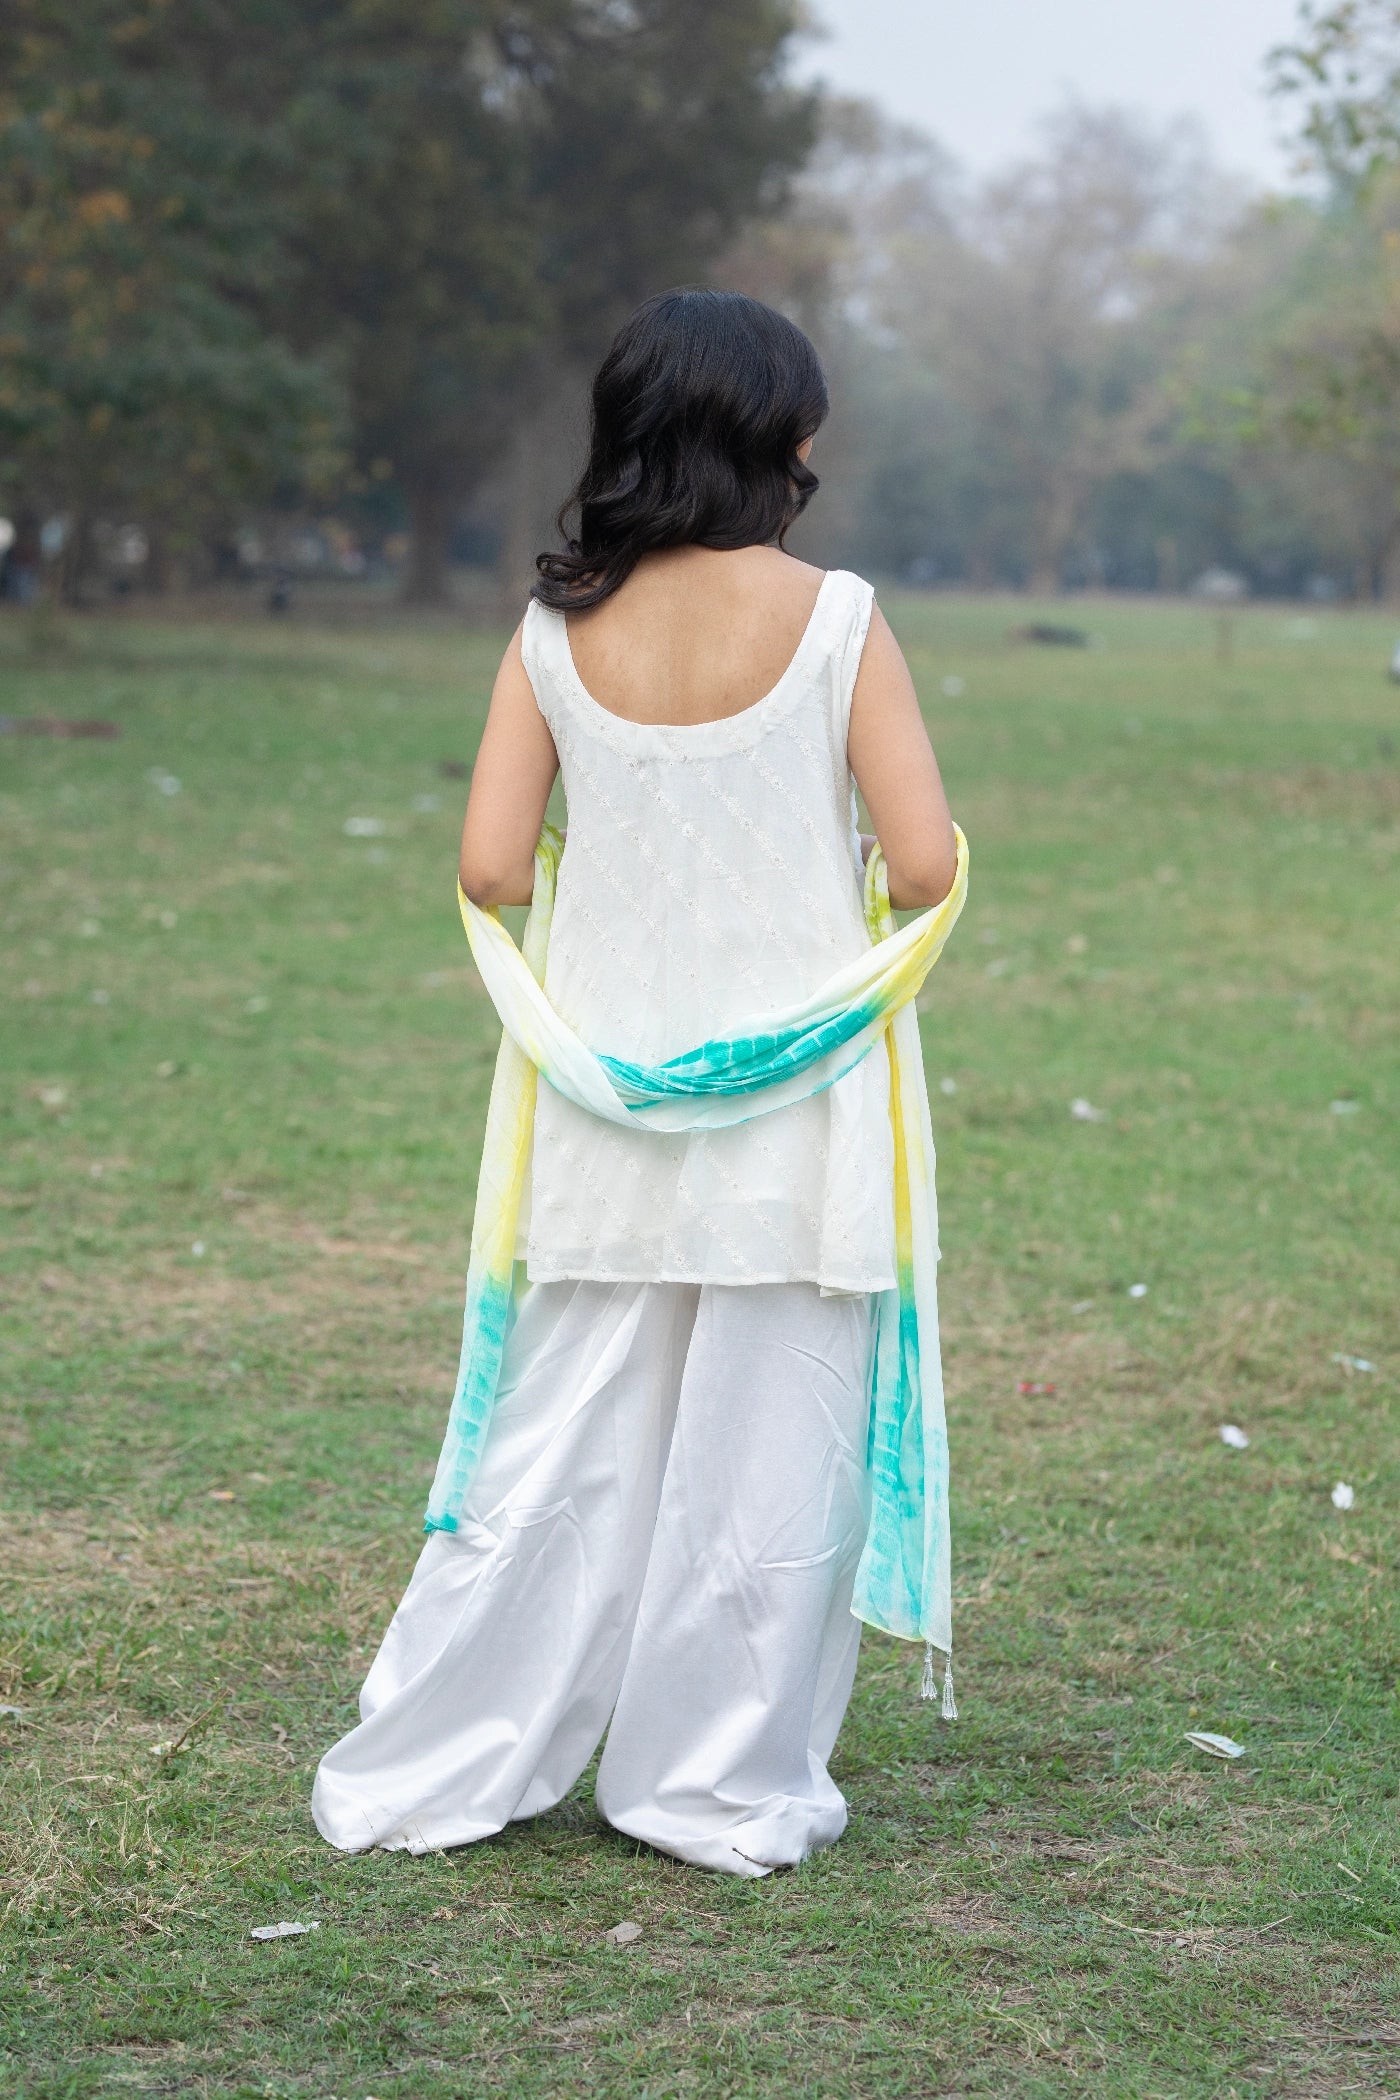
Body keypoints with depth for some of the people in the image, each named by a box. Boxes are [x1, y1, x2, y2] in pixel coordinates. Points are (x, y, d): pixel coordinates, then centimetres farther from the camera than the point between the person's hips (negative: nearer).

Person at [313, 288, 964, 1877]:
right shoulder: (835, 621, -9)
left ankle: (423, 1775, 17)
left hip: (609, 1109, 3)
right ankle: (730, 1792, 17)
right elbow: (925, 865, -12)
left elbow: (492, 869, -5)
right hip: (798, 1106, -3)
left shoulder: (557, 633, -1)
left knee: (559, 1446, 12)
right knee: (767, 1450, 8)